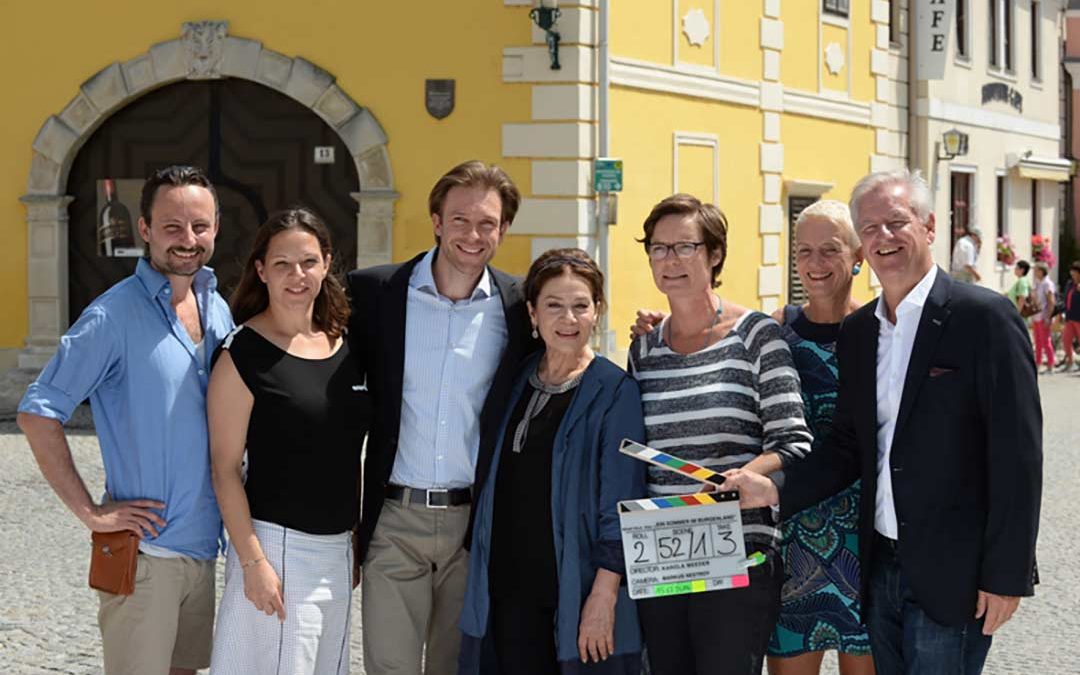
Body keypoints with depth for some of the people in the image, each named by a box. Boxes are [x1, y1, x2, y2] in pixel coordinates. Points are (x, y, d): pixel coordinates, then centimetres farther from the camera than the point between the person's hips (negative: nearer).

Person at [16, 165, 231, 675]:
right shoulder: (115, 315, -13)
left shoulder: (218, 310, 8)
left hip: (203, 547, 7)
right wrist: (89, 511, -15)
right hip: (145, 551, -7)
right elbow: (37, 412, -14)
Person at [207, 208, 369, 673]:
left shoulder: (343, 345, 8)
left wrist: (356, 544, 15)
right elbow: (225, 469, -12)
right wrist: (252, 561, -17)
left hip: (337, 549, 6)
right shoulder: (243, 354, -11)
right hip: (277, 546, -6)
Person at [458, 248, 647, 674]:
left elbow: (620, 502, -10)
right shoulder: (516, 383, 10)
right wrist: (480, 570, 13)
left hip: (579, 589, -5)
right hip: (510, 590, 5)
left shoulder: (614, 390, -5)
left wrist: (604, 593, -16)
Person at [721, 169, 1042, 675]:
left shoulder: (983, 317, -10)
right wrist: (776, 490, -3)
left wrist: (1006, 575, -15)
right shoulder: (857, 332, 11)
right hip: (882, 569, 6)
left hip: (952, 574, -6)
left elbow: (1017, 454, -13)